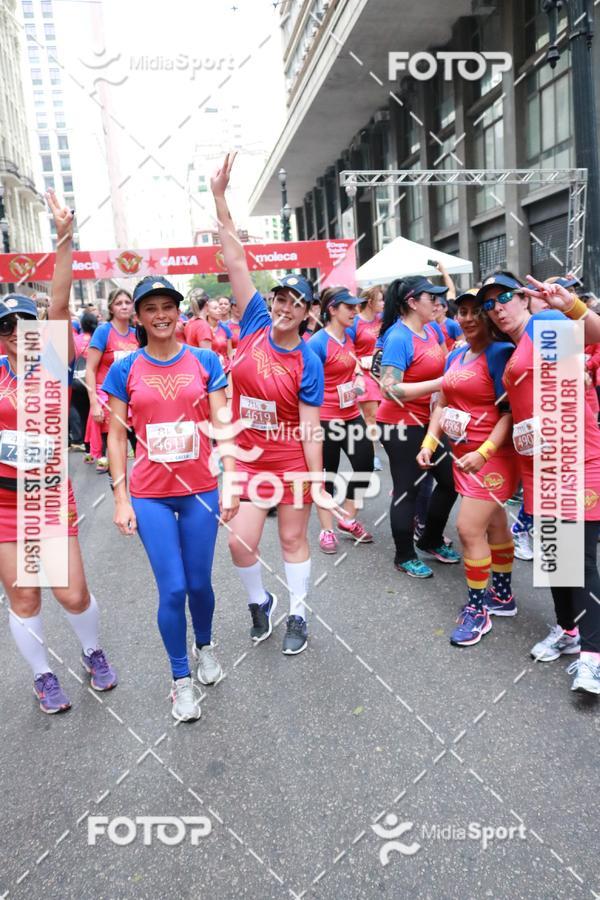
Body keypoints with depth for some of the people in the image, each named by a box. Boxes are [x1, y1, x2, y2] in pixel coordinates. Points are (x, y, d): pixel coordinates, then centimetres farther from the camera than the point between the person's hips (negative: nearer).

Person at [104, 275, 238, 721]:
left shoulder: (205, 361, 0)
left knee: (199, 582, 10)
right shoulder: (125, 369, 0)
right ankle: (181, 679, 23)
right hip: (150, 495, 0)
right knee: (172, 588, 1)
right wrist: (121, 497, -3)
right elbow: (117, 436, 2)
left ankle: (205, 646, 41)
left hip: (201, 490, 1)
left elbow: (221, 426, 0)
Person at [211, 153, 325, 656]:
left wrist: (318, 481, -15)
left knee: (293, 540, 10)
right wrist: (220, 198, -8)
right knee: (241, 542, 1)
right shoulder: (255, 324, -4)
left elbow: (311, 429, -13)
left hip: (293, 461, -3)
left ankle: (298, 616, 29)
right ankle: (260, 601, 31)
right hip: (249, 458, 3)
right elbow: (237, 260, -7)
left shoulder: (309, 364, -12)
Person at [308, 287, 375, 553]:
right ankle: (327, 529, 20)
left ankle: (348, 519, 28)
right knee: (328, 472, 5)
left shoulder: (349, 336, 5)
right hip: (326, 418, -7)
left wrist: (359, 377, 5)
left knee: (365, 464, 10)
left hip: (351, 415, 7)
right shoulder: (317, 343, -17)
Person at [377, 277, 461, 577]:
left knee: (450, 481, 15)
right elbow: (390, 389, -27)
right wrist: (439, 384, -26)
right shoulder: (398, 337, -19)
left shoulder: (429, 330, 7)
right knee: (407, 490, 4)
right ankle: (404, 556, 22)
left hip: (427, 422, 9)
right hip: (401, 425, -9)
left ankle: (431, 542, 35)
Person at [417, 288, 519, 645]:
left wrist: (484, 453, -26)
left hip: (492, 455, -7)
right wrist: (429, 442, 3)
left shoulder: (500, 353, -13)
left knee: (469, 528, -9)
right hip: (463, 454, 8)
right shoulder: (455, 356, 11)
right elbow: (443, 403, 15)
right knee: (494, 525, 18)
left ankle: (477, 610, 7)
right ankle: (503, 596, 32)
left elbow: (510, 411, -18)